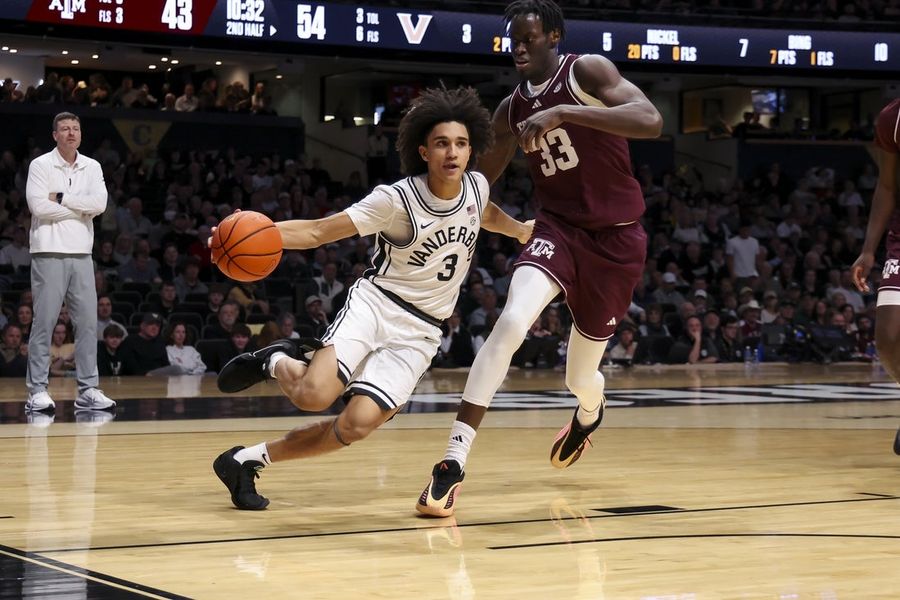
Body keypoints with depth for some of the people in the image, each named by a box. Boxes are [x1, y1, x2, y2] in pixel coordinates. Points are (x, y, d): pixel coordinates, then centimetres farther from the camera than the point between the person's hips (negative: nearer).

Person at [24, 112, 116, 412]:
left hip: (81, 254, 4)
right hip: (49, 253, -4)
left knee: (88, 322, 3)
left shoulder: (92, 167, 11)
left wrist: (61, 199, -10)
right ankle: (37, 390, 0)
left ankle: (88, 389, 8)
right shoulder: (40, 165, -2)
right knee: (44, 322, -4)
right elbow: (39, 206, -14)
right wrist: (81, 209, -7)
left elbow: (99, 203, -5)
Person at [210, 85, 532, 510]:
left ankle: (249, 459, 1)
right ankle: (276, 361, 7)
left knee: (357, 423, -18)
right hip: (374, 303, -4)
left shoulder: (476, 187, 1)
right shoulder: (397, 199, -15)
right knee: (314, 394, -31)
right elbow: (318, 231, -16)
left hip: (418, 332, 4)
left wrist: (523, 232, 19)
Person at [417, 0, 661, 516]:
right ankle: (455, 461, -26)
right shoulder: (511, 112, 4)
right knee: (511, 323, -28)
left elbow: (651, 122, -29)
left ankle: (590, 413, 52)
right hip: (557, 227, 3)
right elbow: (479, 182, 18)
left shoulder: (588, 71, -12)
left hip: (615, 238, -3)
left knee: (581, 378, 10)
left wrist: (564, 112, -37)